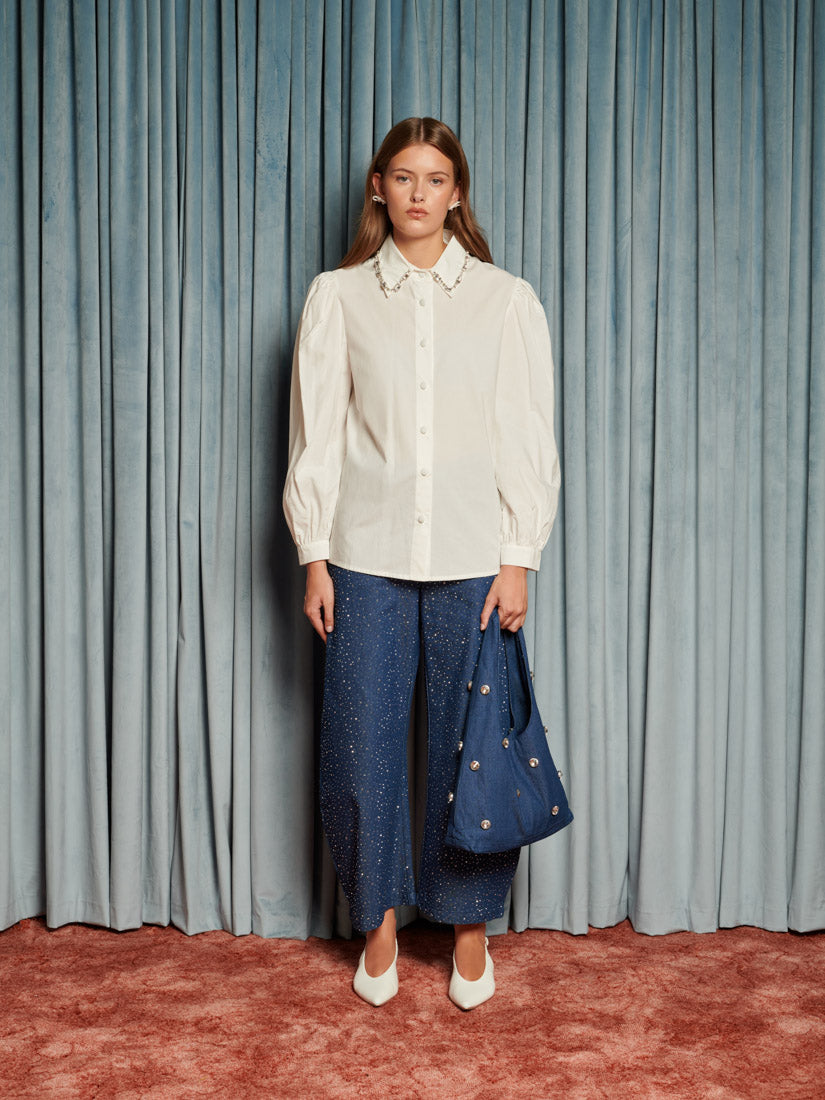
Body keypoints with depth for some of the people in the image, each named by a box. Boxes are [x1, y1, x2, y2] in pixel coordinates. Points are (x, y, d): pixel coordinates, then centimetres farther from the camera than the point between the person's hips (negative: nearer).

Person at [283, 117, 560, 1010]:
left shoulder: (507, 300, 4)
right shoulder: (337, 297, 6)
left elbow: (529, 439, 2)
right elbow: (316, 437, 5)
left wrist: (519, 559, -4)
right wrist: (315, 556, 0)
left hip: (474, 559, 0)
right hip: (368, 557, 1)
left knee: (472, 745, 5)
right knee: (363, 745, 4)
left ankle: (469, 925, 24)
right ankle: (378, 924, 24)